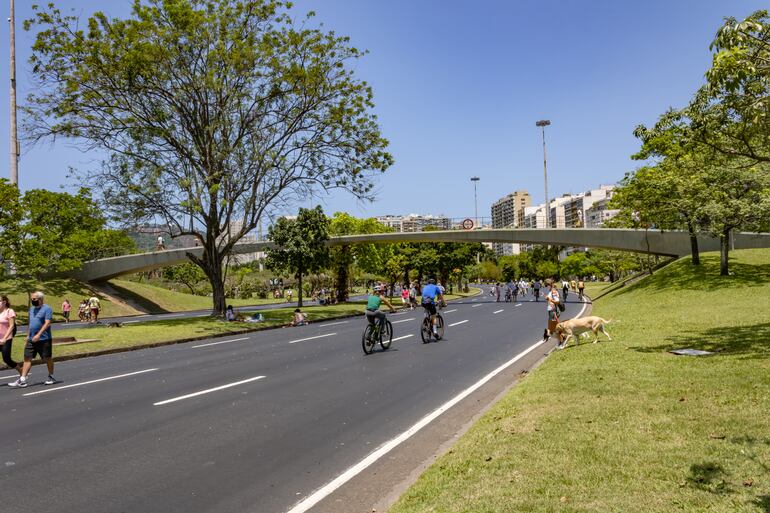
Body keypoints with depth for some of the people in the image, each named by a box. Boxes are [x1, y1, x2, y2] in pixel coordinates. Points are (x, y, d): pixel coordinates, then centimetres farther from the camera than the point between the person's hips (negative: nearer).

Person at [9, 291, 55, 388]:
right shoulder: (32, 309, 15)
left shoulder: (47, 309, -10)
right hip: (31, 340, 7)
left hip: (44, 339, -7)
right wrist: (28, 335, 19)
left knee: (47, 358, 5)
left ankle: (51, 377, 20)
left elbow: (47, 323, -19)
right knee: (27, 358, 0)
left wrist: (38, 334, -26)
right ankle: (22, 380, 0)